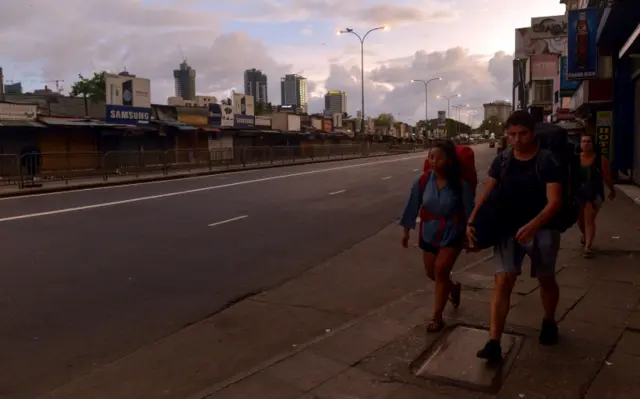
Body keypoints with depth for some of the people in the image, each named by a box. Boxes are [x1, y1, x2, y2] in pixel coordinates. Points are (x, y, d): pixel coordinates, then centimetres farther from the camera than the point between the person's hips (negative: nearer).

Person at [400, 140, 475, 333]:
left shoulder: (460, 184, -18)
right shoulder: (423, 181, -12)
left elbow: (468, 209, -9)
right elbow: (413, 205, -1)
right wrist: (406, 230, 3)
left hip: (452, 235, -4)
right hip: (429, 233, 4)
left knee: (440, 271, -8)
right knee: (432, 273, 14)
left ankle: (437, 317, 5)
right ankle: (453, 288, 47)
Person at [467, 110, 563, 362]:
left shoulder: (547, 161, -13)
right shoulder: (501, 161, 0)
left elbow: (554, 201, -20)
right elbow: (487, 193, 3)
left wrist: (532, 225, -37)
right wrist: (472, 221, -11)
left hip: (542, 230, -2)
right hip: (508, 229, 2)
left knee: (546, 280, 18)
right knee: (502, 282, -8)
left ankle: (549, 322, 46)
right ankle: (493, 343, -10)